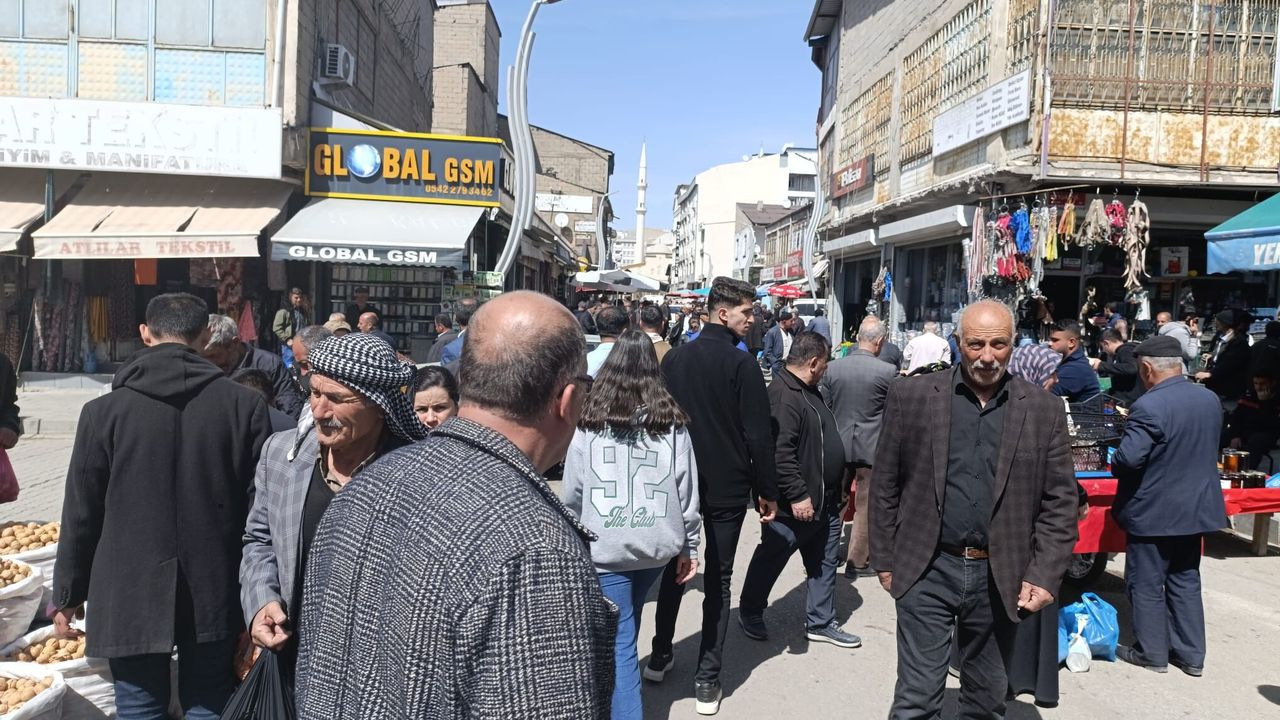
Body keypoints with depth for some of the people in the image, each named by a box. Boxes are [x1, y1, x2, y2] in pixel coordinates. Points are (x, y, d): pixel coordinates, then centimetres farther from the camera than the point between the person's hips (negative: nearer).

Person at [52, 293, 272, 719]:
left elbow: (81, 513, -2)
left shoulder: (105, 411, -8)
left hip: (131, 595, -1)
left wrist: (67, 594, 11)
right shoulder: (245, 405, -7)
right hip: (214, 594, 1)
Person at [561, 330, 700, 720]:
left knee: (619, 641, 1)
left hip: (605, 547, -4)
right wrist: (689, 545, 10)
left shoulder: (588, 423, -6)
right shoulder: (672, 423, 0)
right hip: (656, 543, 4)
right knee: (625, 627, 25)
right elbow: (687, 489, 2)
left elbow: (571, 493, -1)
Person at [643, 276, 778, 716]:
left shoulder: (674, 358, 2)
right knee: (717, 580, 4)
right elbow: (758, 436, -14)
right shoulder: (742, 364, -13)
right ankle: (707, 680, 7)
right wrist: (767, 491, -5)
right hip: (728, 487, -4)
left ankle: (660, 656, 28)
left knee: (674, 568, 19)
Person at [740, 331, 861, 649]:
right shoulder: (784, 396, -22)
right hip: (795, 504, -10)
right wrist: (797, 495, -26)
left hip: (825, 502, 10)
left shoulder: (808, 391, 13)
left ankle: (821, 622, 28)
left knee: (824, 563, 16)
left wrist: (836, 494, 24)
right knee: (770, 559, 8)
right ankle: (750, 612, 27)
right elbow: (779, 453, -29)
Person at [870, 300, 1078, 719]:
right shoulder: (911, 397, -3)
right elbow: (885, 486, 2)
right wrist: (885, 560, 1)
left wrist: (1043, 575, -6)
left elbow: (1060, 502, 2)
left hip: (1000, 578, 2)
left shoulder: (1044, 410, 1)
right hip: (926, 571, -1)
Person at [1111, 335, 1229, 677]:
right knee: (1186, 582, 17)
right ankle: (1191, 655, 25)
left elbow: (1128, 458, -27)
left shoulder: (1149, 407, -24)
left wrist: (1114, 464, -7)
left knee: (1146, 584, 8)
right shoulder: (1210, 400, 2)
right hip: (1196, 508, 7)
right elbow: (1207, 449, 13)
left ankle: (1152, 652, 19)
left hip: (1153, 512, -7)